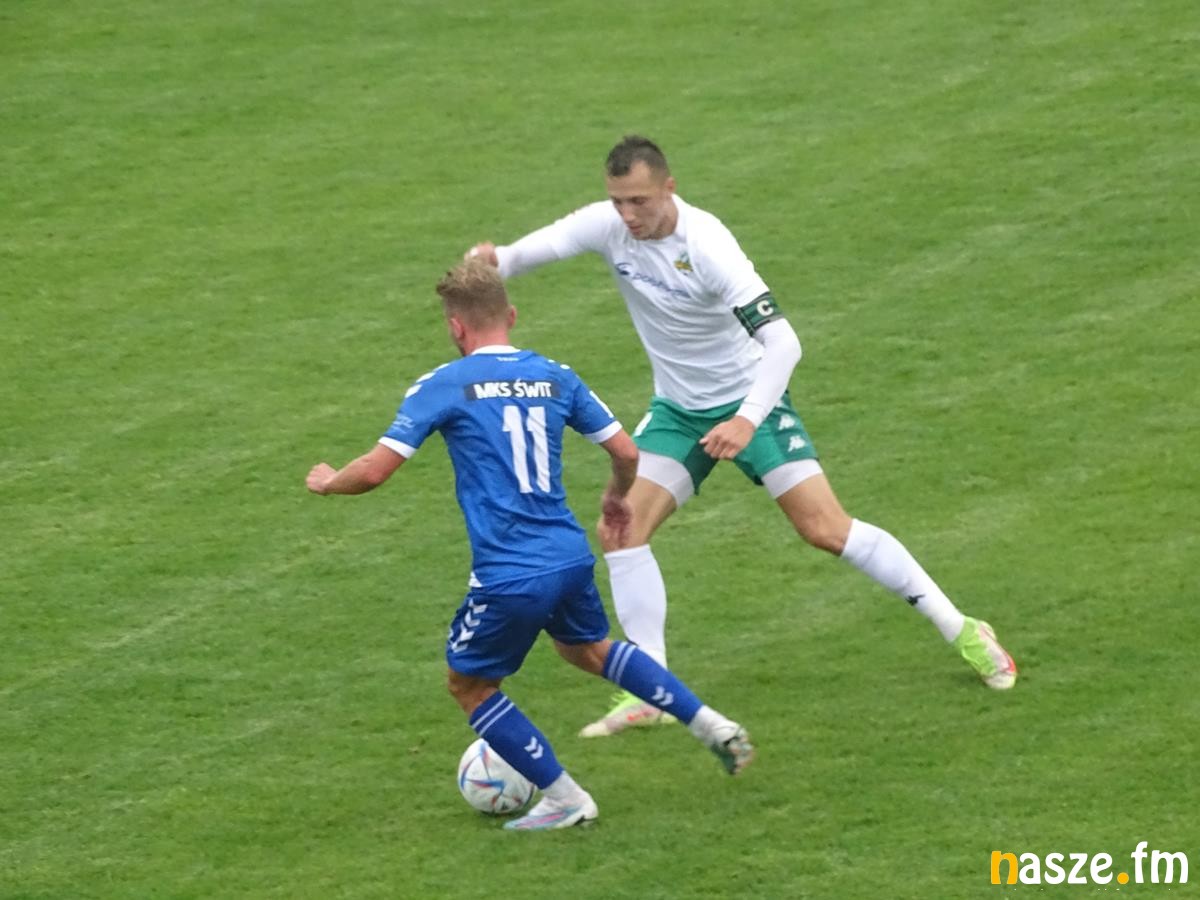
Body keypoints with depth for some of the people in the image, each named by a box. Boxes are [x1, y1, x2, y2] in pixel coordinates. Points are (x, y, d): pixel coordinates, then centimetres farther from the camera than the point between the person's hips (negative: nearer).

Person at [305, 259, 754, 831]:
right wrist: (617, 498, 35)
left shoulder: (442, 386, -6)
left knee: (469, 686, 17)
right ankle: (713, 727, 27)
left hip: (508, 579, -6)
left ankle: (565, 800, 16)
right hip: (571, 558, 6)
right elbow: (625, 452, 12)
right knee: (588, 649, 34)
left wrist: (328, 482, 13)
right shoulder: (554, 377, 8)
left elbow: (375, 471, -9)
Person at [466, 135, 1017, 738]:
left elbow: (781, 342, -32)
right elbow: (529, 253, -18)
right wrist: (492, 261, -42)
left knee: (826, 529, -11)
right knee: (620, 529, -11)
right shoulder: (606, 226, -14)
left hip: (749, 397, -5)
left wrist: (748, 421, -45)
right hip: (676, 410, 5)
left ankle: (962, 631, 4)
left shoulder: (706, 245, -29)